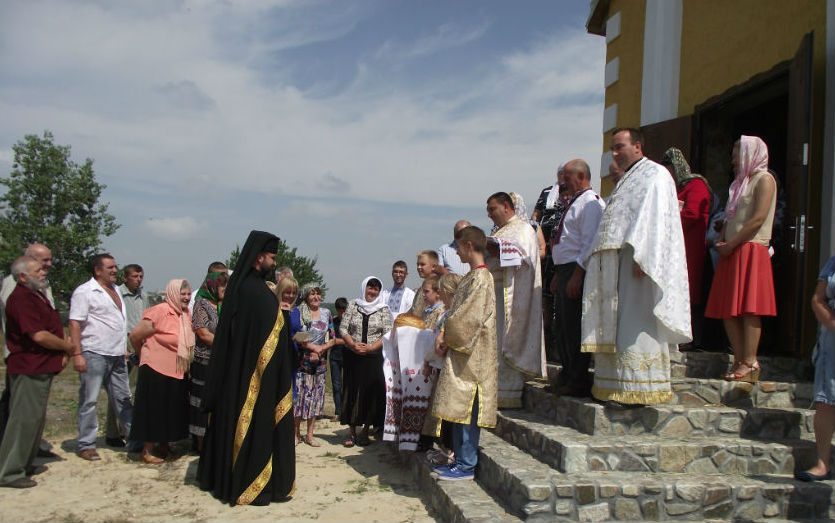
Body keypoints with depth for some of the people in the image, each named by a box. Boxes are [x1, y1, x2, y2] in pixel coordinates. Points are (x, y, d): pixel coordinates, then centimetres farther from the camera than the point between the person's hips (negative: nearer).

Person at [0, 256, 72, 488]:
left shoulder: (38, 295, 15)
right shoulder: (21, 299, -18)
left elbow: (52, 328, 22)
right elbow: (39, 336, -24)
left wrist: (62, 353, 5)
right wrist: (68, 347, -9)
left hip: (42, 368, 10)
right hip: (28, 369, -10)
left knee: (36, 417, 18)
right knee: (24, 418, -5)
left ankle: (25, 464, 29)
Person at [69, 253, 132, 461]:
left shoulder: (115, 289, 17)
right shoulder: (84, 292, -8)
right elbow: (75, 324, -13)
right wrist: (77, 354, -20)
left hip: (117, 355, 8)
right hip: (94, 355, -8)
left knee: (123, 398, 12)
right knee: (89, 400, 0)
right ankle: (86, 445, 8)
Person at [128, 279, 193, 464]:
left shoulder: (186, 314, 6)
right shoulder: (160, 312, -17)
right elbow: (135, 335, -13)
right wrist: (144, 355, 2)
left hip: (177, 372, 7)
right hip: (156, 371, -7)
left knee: (172, 412, 15)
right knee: (154, 411, 2)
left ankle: (163, 446, 30)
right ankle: (146, 452, 13)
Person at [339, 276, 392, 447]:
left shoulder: (384, 309, 4)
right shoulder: (353, 306, 7)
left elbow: (387, 334, -2)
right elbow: (343, 328, 4)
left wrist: (370, 347, -14)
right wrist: (353, 345, -12)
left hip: (374, 356, -1)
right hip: (352, 356, 1)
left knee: (371, 392, -2)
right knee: (352, 391, 1)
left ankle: (365, 432, 9)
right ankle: (352, 432, 9)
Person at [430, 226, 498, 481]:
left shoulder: (481, 278, -14)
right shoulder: (472, 277, 16)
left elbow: (470, 318, -21)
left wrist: (446, 337, -9)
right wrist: (445, 335, 2)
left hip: (472, 355, -10)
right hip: (460, 352, 10)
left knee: (467, 411, -5)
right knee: (459, 410, 13)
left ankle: (466, 466, 2)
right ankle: (460, 460, 21)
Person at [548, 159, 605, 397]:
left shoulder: (590, 202, -11)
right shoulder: (575, 202, 20)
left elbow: (590, 243, -19)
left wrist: (576, 275, -24)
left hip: (578, 271, -10)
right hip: (566, 270, 10)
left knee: (574, 328, -7)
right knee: (562, 328, 14)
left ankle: (578, 382, 1)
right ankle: (567, 377, 24)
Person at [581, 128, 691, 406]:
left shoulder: (655, 175, -2)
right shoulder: (627, 180, 26)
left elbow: (654, 219, -15)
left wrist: (640, 257, -25)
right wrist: (597, 260, 14)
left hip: (637, 261, -9)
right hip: (616, 263, 9)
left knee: (635, 327, -9)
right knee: (615, 328, 7)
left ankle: (639, 391, -6)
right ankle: (616, 387, 10)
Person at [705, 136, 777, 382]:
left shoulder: (764, 179, -1)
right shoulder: (740, 182, 25)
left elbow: (759, 218, -13)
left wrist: (731, 244, -12)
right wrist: (721, 241, 4)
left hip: (751, 250, -8)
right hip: (732, 253, 8)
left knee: (749, 308, -12)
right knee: (728, 310, 2)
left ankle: (750, 363, -13)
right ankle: (739, 361, 5)